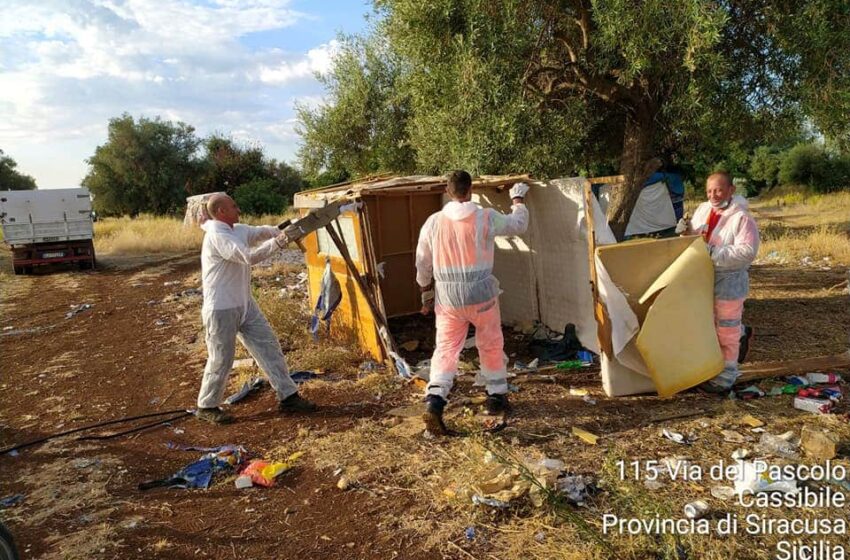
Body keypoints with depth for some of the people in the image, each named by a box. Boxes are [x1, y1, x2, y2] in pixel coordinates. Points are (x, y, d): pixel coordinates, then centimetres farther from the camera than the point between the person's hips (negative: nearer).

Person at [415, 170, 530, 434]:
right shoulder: (486, 218, -7)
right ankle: (497, 397, 31)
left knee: (445, 350, 6)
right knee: (491, 346, 17)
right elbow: (518, 224, 11)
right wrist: (518, 199, 29)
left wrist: (426, 292, 18)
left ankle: (434, 401, -9)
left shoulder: (433, 222, -3)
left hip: (447, 298, 1)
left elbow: (422, 263, 3)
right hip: (481, 294, -1)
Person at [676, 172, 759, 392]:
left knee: (726, 331, 6)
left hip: (729, 281, -7)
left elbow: (747, 251, -25)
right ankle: (741, 334, 49)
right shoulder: (702, 210, 4)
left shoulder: (741, 218, -17)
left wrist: (714, 252, -29)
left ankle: (724, 378, 19)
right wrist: (686, 231, -6)